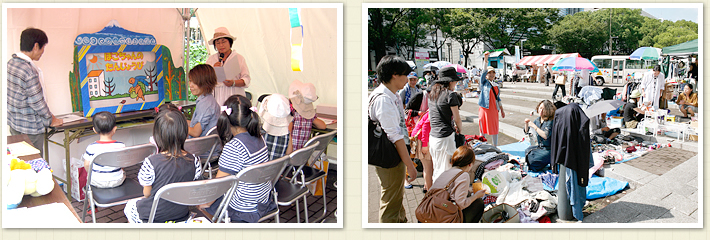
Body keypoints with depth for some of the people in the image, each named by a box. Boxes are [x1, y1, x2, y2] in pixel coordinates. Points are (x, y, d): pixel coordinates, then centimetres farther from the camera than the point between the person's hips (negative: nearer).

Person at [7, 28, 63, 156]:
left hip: (14, 123, 9)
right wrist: (51, 120, -3)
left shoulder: (11, 63, 3)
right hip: (30, 128, -9)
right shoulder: (29, 71, -25)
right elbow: (37, 102, -19)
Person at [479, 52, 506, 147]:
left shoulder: (496, 86, 15)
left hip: (494, 109, 4)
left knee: (494, 129, 8)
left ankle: (495, 147, 19)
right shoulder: (484, 82, 2)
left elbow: (498, 98, 21)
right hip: (484, 108, -4)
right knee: (483, 128, 1)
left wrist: (502, 110, 19)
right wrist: (485, 60, -28)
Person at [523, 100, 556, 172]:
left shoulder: (550, 121, -15)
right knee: (527, 151, -17)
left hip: (548, 149, -7)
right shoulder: (538, 120, 6)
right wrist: (526, 123, -6)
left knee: (532, 160, -22)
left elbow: (545, 136, -28)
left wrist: (535, 127, -24)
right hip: (540, 147, 7)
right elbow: (526, 131, 14)